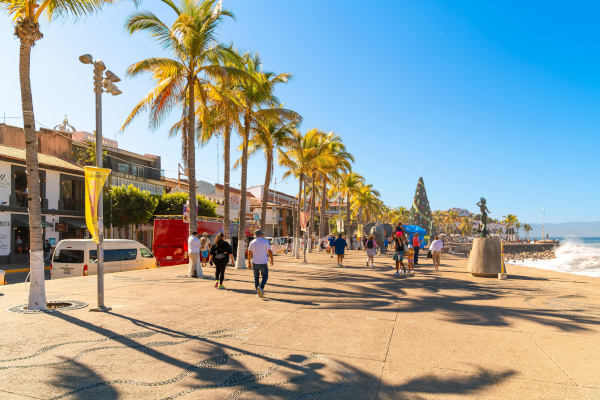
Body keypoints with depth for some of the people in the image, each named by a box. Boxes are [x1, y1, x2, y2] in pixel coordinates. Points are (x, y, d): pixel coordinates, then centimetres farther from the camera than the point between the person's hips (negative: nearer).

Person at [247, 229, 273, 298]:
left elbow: (249, 253, 4)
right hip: (263, 263, -3)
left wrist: (249, 262, 12)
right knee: (265, 276, 6)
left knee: (256, 277, 13)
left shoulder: (252, 242, 2)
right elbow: (269, 252, -5)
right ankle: (261, 287, -18)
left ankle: (258, 292, 15)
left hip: (255, 263, 3)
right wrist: (271, 260, 7)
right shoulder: (265, 241, -5)